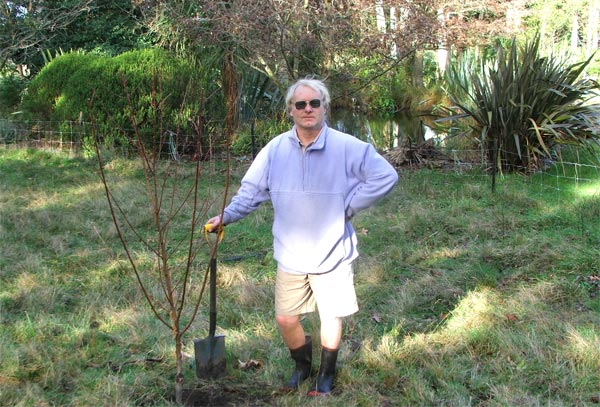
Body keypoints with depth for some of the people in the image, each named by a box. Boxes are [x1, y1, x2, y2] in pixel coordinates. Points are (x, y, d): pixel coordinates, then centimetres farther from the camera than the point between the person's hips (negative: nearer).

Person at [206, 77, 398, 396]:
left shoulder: (347, 148, -12)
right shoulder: (275, 149, -4)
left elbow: (385, 176, -11)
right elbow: (251, 191, 0)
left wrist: (349, 207, -12)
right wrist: (225, 216, -13)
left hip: (332, 254, -2)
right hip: (290, 255, 2)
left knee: (331, 317, 12)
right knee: (285, 319, 11)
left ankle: (326, 374, 38)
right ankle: (302, 364, 42)